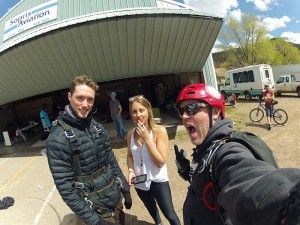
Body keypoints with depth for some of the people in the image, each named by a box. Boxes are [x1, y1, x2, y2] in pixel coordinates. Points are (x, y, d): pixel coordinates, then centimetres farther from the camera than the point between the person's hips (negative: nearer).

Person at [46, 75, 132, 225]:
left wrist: (125, 189, 9)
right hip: (97, 209, -6)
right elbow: (65, 186, -19)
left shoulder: (98, 127, 0)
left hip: (117, 199, 6)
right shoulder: (57, 138, -19)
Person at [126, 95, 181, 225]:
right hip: (140, 182, 5)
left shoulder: (159, 131, -22)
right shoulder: (131, 134, -10)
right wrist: (131, 171, -13)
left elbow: (161, 161, -25)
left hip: (158, 182, -4)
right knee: (151, 209, 31)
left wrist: (147, 138, -29)